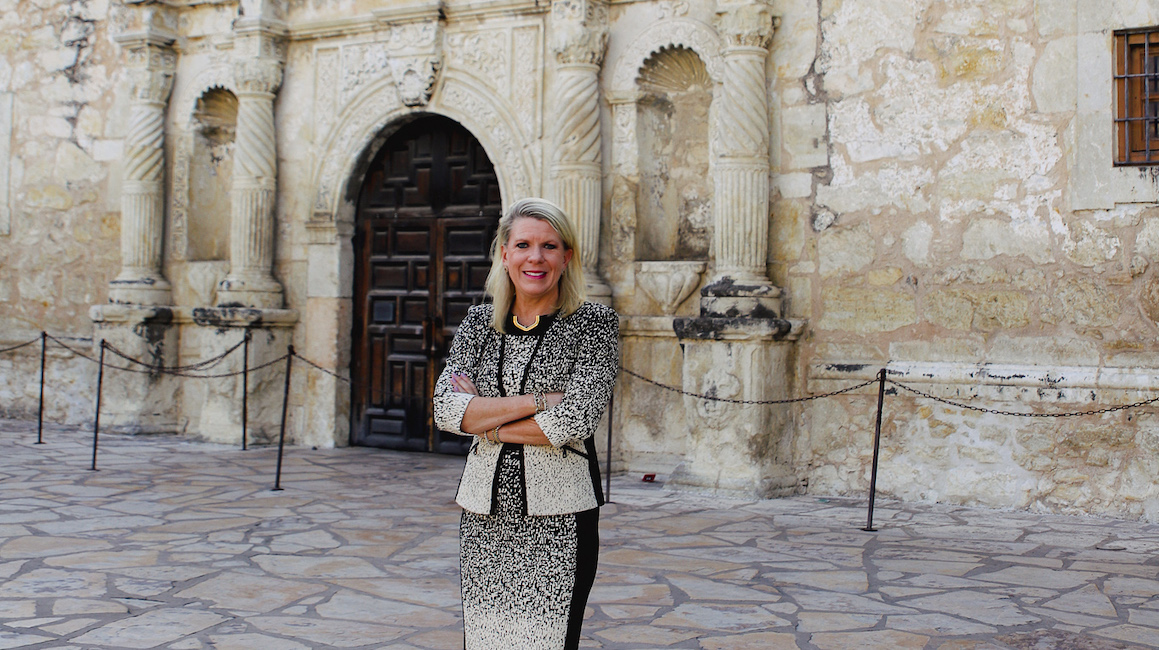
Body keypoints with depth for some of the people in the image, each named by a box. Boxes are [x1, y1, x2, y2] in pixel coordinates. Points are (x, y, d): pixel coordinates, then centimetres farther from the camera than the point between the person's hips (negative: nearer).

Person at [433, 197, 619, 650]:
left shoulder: (594, 323, -3)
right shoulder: (479, 322, 8)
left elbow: (574, 421, -14)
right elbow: (446, 409, -5)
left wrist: (487, 422, -6)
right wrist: (536, 400, -13)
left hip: (557, 516, -4)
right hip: (485, 511, 4)